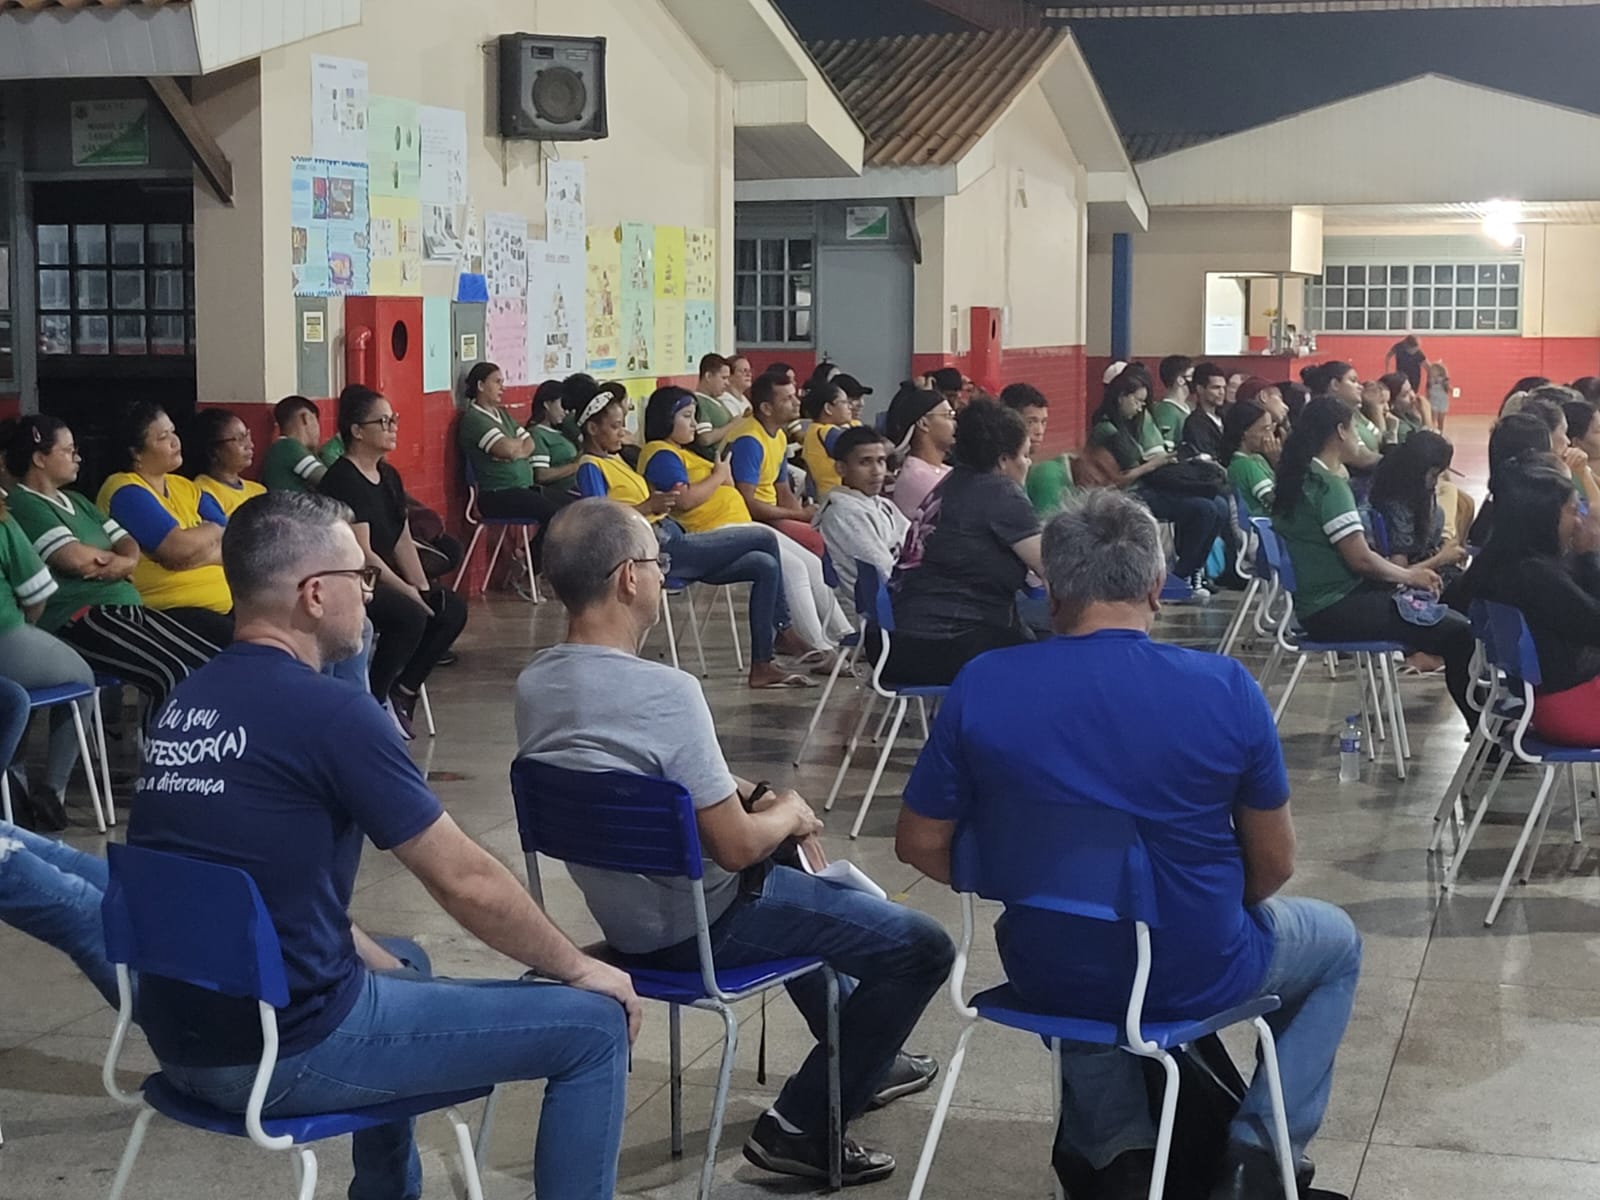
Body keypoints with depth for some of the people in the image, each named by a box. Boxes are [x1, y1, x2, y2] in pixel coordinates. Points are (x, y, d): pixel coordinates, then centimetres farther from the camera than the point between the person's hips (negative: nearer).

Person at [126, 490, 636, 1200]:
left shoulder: (187, 701, 8)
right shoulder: (330, 711, -17)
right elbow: (464, 881, -10)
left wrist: (375, 957, 19)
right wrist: (578, 968, 4)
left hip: (183, 1037, 9)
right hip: (283, 1049, -9)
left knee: (402, 962, 37)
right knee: (593, 1026, -1)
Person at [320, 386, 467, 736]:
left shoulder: (389, 477, 13)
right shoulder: (343, 480, -16)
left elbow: (403, 541, 12)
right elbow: (362, 552, -21)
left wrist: (424, 588, -1)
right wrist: (410, 592, -19)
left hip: (382, 579, 10)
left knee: (452, 608, -4)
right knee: (409, 614, -30)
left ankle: (402, 692, 4)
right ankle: (373, 702, -11)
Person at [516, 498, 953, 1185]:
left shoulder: (533, 685, -4)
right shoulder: (663, 692, -29)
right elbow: (735, 846, -24)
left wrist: (749, 794, 7)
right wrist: (789, 814, -3)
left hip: (622, 914, 9)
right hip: (697, 927, -9)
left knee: (804, 884, 35)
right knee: (922, 947, 0)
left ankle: (858, 1056, 46)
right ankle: (800, 1126, 6)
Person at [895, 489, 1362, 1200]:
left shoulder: (981, 687, -13)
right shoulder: (1225, 689, -16)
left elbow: (920, 845, -3)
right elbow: (1273, 864, -5)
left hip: (1045, 974, 2)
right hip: (1195, 977, -2)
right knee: (1337, 942, 30)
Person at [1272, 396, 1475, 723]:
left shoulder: (1298, 477, 10)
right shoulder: (1328, 485, -18)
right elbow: (1361, 559, -20)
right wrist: (1410, 576, -6)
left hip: (1319, 601, 11)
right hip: (1336, 609, -11)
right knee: (1459, 633, -13)